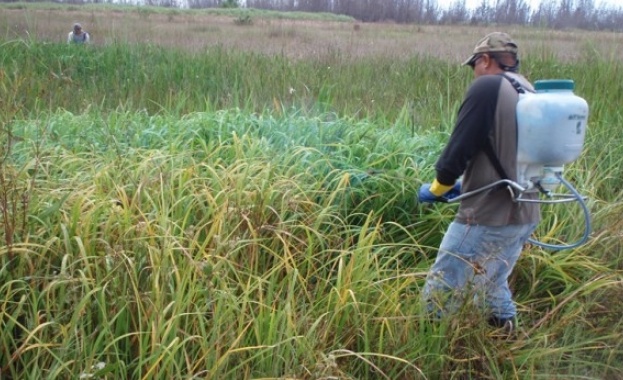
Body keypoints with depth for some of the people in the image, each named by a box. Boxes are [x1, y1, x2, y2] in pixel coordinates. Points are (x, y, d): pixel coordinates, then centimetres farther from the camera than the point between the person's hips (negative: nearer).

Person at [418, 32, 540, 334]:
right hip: (525, 218, 9)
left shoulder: (487, 87, -13)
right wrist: (465, 184, 22)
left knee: (440, 295, 1)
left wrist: (436, 189, 3)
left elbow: (458, 149, -14)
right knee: (494, 287, 27)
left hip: (486, 219, -9)